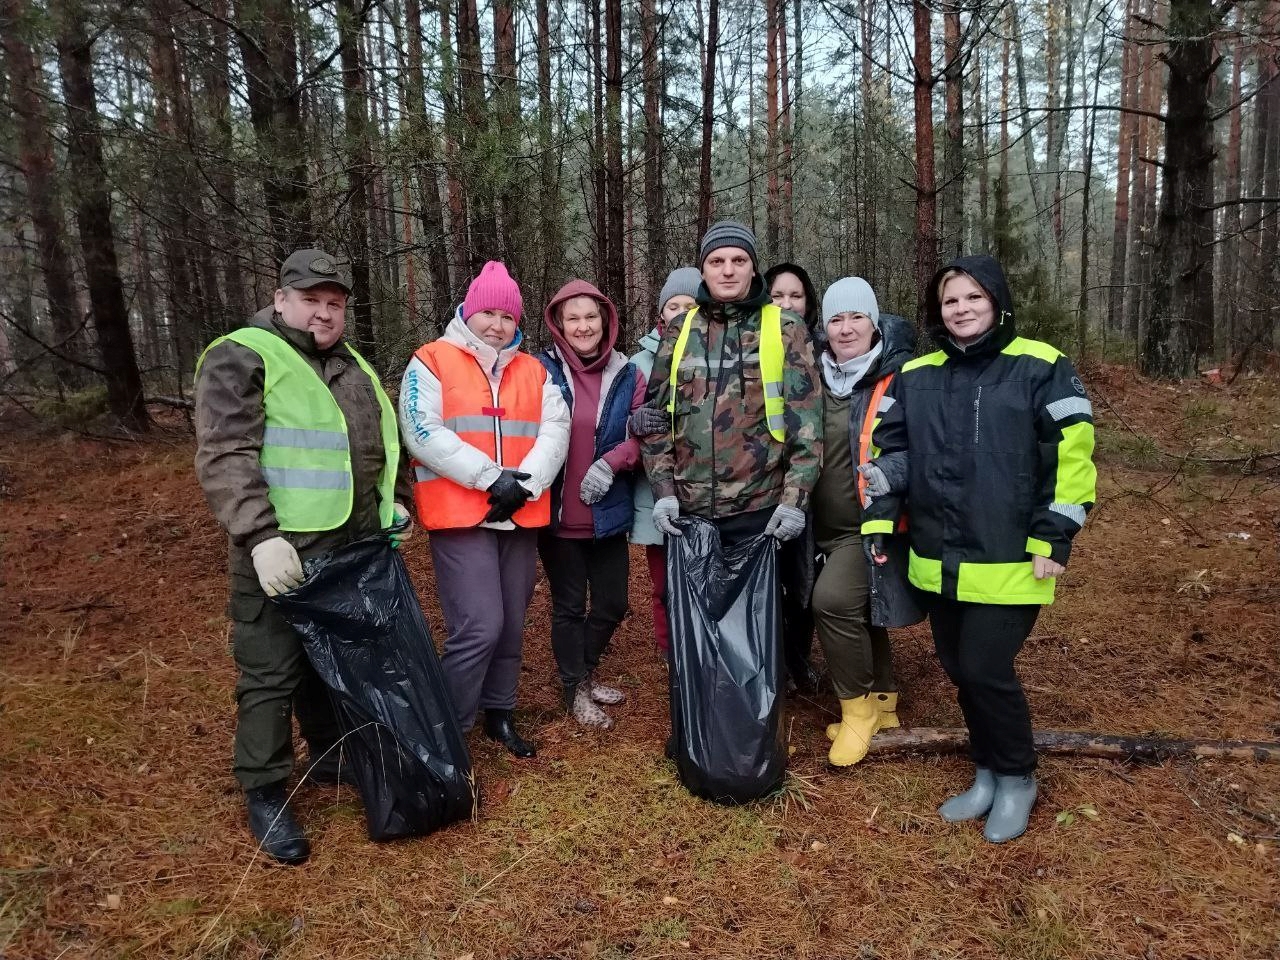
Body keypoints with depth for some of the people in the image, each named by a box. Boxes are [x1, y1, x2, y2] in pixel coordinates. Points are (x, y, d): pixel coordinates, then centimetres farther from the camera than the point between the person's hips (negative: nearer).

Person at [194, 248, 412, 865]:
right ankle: (265, 794, 16)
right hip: (281, 550, -7)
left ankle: (331, 757, 36)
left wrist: (394, 501, 12)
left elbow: (383, 443, 26)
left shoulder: (353, 366, 16)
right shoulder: (242, 358, -7)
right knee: (271, 674, 1)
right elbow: (224, 457, -17)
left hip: (353, 548, 7)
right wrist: (261, 535, -25)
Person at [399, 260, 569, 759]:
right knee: (480, 627, -12)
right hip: (459, 515, -5)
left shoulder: (533, 370, 14)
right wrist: (492, 477, -18)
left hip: (521, 516, 5)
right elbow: (423, 433, -12)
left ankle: (499, 714, 31)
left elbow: (556, 429, 2)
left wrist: (525, 483, -15)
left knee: (510, 624, 13)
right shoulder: (430, 362, 0)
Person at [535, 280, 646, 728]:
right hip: (557, 512, -3)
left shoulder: (627, 374, 2)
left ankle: (585, 671, 41)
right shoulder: (541, 370, -8)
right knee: (569, 605, 11)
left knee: (612, 603, 15)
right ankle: (575, 689, 31)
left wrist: (610, 463, -18)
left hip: (608, 512, 4)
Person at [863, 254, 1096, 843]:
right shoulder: (915, 377, 8)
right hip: (938, 562, 5)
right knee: (959, 669, 12)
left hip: (1009, 562, -5)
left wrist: (1053, 538, -10)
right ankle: (987, 774, 33)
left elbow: (1070, 455, -7)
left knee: (986, 670, -5)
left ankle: (1017, 779, 21)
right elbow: (886, 449, 14)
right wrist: (877, 520, 7)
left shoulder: (1039, 368, -5)